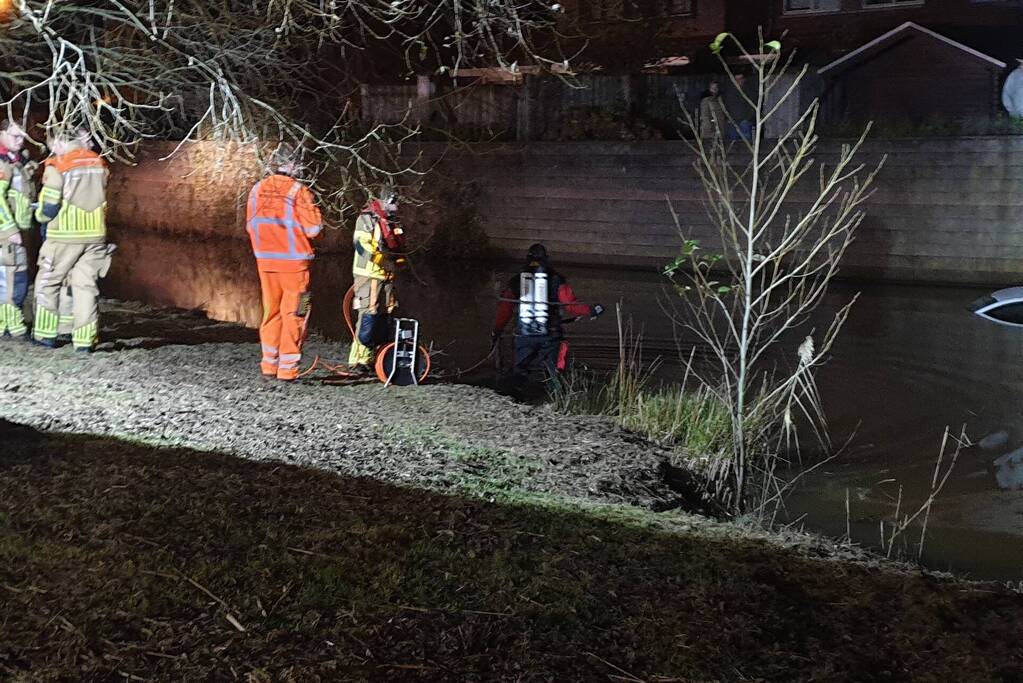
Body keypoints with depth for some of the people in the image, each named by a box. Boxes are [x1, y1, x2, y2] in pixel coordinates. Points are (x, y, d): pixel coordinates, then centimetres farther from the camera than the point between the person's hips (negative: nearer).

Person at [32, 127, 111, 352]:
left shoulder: (57, 165, -10)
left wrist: (41, 216, 8)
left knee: (47, 282, 11)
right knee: (86, 285, 7)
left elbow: (49, 205, -12)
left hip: (65, 235, -5)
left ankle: (46, 334, 12)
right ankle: (85, 340, 3)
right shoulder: (98, 162, 7)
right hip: (95, 234, 5)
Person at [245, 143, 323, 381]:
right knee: (294, 313, 2)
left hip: (265, 260, 5)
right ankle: (288, 368, 2)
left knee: (271, 311, 15)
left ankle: (269, 363, 19)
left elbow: (250, 225, 11)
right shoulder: (298, 191, -13)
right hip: (293, 261, -5)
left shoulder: (257, 189, 3)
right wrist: (312, 206, 5)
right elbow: (314, 228, -13)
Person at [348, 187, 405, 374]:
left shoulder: (393, 223, 20)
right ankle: (356, 362, -12)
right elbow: (361, 243, -18)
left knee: (384, 320, 8)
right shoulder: (367, 218, -5)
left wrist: (398, 263, 11)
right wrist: (383, 261, -21)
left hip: (387, 277, 8)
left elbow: (398, 250, 30)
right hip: (369, 276, -8)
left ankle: (369, 360, 16)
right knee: (368, 318, -15)